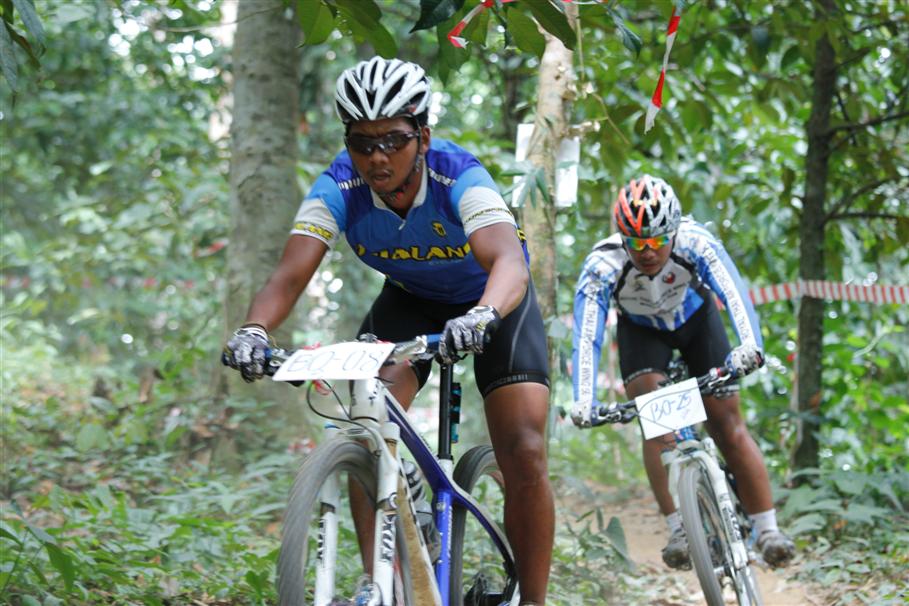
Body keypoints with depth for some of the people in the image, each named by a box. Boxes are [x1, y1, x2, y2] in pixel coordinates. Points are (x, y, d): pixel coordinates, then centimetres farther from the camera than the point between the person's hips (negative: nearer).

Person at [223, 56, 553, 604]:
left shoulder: (457, 177, -35)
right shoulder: (339, 189, -25)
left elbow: (509, 261, -51)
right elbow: (291, 273, -34)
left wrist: (481, 316, -72)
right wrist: (253, 329, -55)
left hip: (494, 301, -3)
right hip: (410, 300, 3)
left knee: (525, 454, -16)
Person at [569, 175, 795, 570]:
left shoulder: (695, 242, -35)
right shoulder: (603, 265, -35)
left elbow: (733, 292, -48)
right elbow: (586, 336, -41)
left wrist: (750, 345, -66)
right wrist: (584, 402, -54)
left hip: (696, 319, 0)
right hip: (641, 331, 0)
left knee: (728, 424, -7)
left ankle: (768, 531, -6)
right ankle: (678, 529, -18)